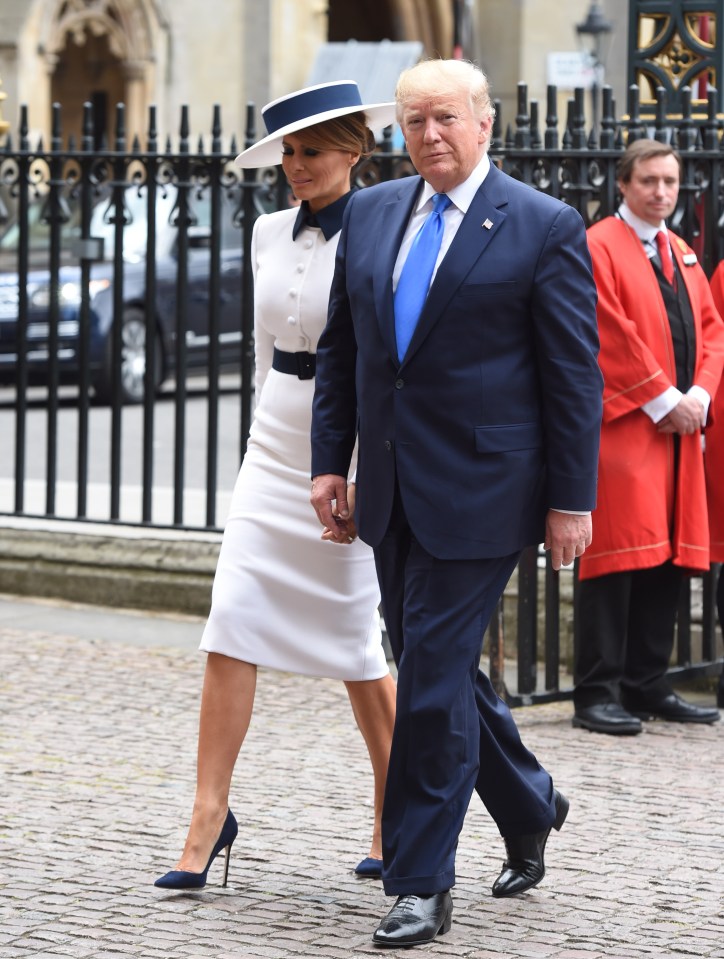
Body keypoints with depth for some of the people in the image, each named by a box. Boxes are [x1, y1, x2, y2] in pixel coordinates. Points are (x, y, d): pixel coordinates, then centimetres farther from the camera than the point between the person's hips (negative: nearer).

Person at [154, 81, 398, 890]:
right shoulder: (269, 233, 8)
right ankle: (209, 816, -1)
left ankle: (395, 816, 20)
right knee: (231, 629, -5)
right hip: (274, 452, 5)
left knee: (356, 643, 3)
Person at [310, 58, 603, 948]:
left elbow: (575, 373, -6)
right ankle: (528, 807, 37)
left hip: (479, 489, -6)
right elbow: (339, 348, 14)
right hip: (390, 489, 6)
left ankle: (422, 884, 2)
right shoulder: (369, 214, 9)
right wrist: (328, 464, 7)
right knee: (431, 666, 13)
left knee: (435, 674, -7)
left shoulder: (545, 227, -6)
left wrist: (571, 499, -8)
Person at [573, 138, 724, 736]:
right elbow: (612, 336, -12)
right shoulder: (600, 246, -5)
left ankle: (647, 684, 14)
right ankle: (598, 693, -5)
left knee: (669, 557, 7)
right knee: (618, 556, -8)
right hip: (622, 426, -7)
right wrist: (663, 401, -14)